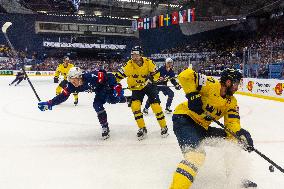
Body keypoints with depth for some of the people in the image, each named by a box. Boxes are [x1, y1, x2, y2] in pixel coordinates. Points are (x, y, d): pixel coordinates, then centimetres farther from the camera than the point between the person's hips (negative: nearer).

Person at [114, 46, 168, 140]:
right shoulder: (129, 65, -16)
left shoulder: (148, 62, -16)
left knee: (155, 105, -10)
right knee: (135, 105, -17)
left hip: (149, 86, -1)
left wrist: (150, 78, -25)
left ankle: (164, 127, 9)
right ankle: (142, 129, -1)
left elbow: (156, 73, -9)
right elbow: (119, 75, -14)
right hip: (136, 88, 1)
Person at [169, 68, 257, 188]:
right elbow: (185, 75, -24)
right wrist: (192, 95, -28)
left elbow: (232, 123, -1)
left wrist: (241, 135, -20)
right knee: (197, 155, -31)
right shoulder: (210, 85, -17)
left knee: (234, 140, 11)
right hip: (184, 119, -8)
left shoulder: (232, 102, 6)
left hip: (202, 128, 9)